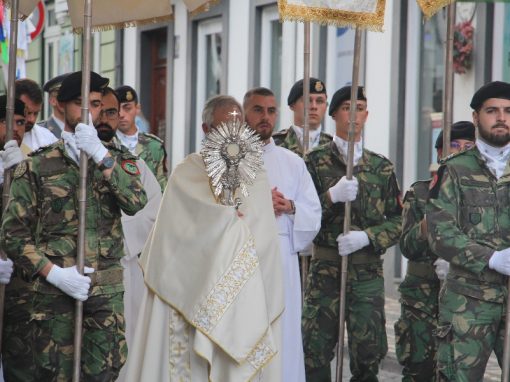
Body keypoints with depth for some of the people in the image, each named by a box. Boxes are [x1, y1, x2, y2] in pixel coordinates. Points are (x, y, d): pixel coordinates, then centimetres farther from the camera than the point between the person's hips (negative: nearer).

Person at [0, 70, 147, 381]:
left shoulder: (119, 160, 12)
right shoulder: (37, 165, 4)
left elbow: (136, 203, -8)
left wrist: (100, 155, -16)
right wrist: (54, 273, -13)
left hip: (105, 296, 2)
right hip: (46, 294, -2)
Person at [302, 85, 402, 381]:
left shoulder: (382, 167, 9)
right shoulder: (316, 161, 3)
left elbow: (397, 221, 7)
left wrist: (367, 236, -11)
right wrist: (331, 197, -18)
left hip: (368, 271, 1)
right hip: (325, 270, -1)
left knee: (368, 355, -1)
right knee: (316, 354, -2)